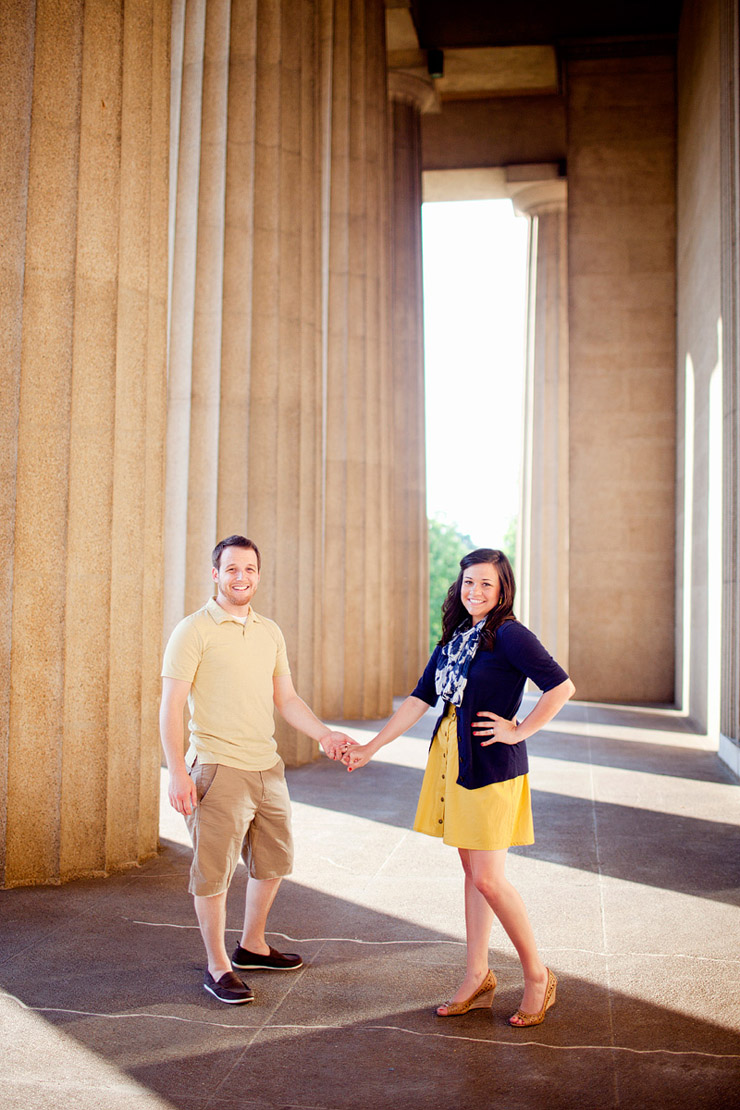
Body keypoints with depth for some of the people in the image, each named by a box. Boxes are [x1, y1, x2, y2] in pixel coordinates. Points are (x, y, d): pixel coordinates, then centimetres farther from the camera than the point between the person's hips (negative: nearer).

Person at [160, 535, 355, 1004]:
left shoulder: (270, 632, 11)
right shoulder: (194, 631, -8)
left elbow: (287, 699, 15)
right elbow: (171, 706, -11)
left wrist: (325, 734, 2)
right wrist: (178, 771, -18)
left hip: (268, 767, 7)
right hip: (218, 768, -7)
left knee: (274, 861, 18)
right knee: (214, 871, 1)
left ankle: (252, 946, 37)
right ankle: (218, 967, 18)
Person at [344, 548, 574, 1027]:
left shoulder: (508, 635, -11)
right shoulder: (454, 638, 12)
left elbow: (562, 686, -17)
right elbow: (420, 699, 14)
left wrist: (518, 731, -13)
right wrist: (371, 747, 12)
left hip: (491, 766, -7)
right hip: (452, 760, 7)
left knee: (488, 879, -5)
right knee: (472, 872, 13)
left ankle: (538, 976, 13)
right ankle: (478, 977, 23)